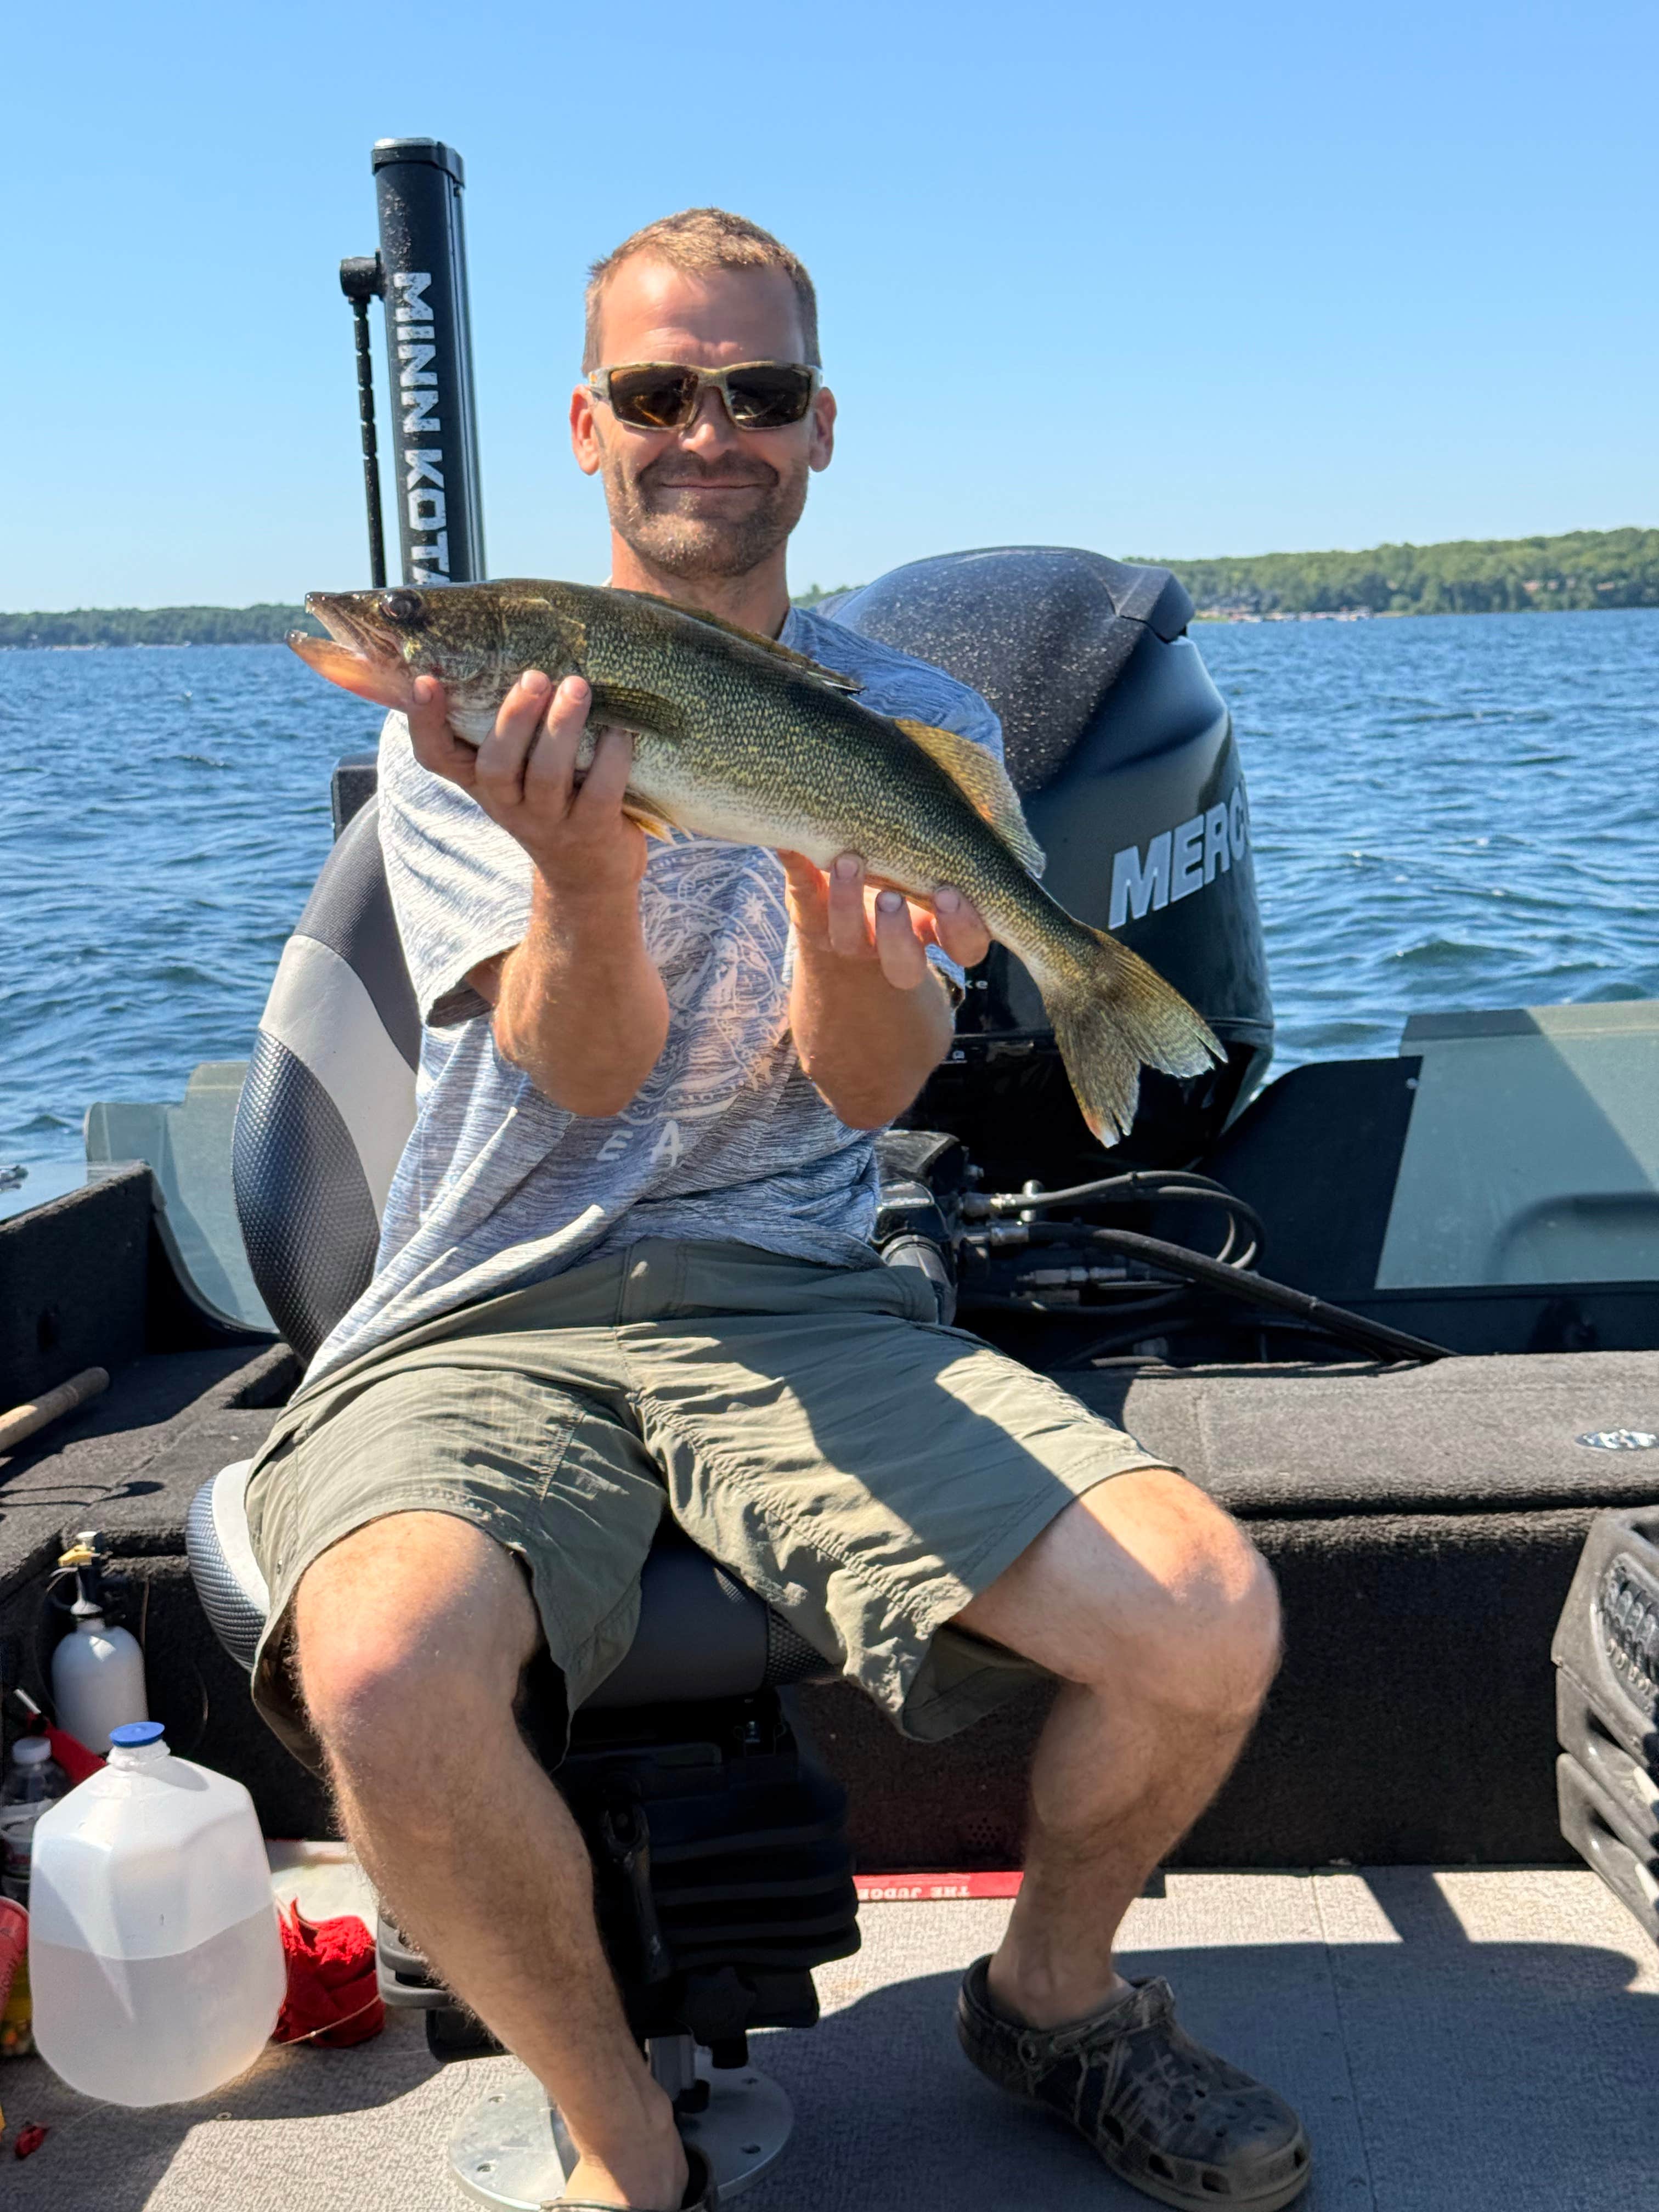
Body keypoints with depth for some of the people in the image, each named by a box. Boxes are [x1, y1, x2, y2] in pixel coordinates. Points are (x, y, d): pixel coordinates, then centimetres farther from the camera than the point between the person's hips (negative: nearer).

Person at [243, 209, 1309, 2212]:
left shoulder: (915, 731, 10)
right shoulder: (474, 718, 3)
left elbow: (869, 1087, -2)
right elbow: (591, 1078, -8)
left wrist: (833, 902, -23)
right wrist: (582, 875, -29)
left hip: (794, 1297, 2)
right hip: (489, 1319, -1)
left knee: (1208, 1622, -20)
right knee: (385, 1682, -34)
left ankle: (1051, 1990, 15)